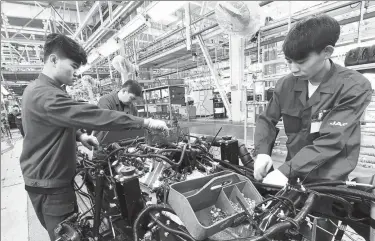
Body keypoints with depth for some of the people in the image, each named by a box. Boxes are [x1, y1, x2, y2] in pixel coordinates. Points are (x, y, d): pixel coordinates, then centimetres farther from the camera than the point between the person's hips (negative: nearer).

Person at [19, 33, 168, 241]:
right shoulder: (45, 95, -26)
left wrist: (78, 135, 0)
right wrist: (145, 122, -31)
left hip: (53, 178, 10)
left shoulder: (40, 90, 10)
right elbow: (92, 116, -34)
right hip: (49, 184, -10)